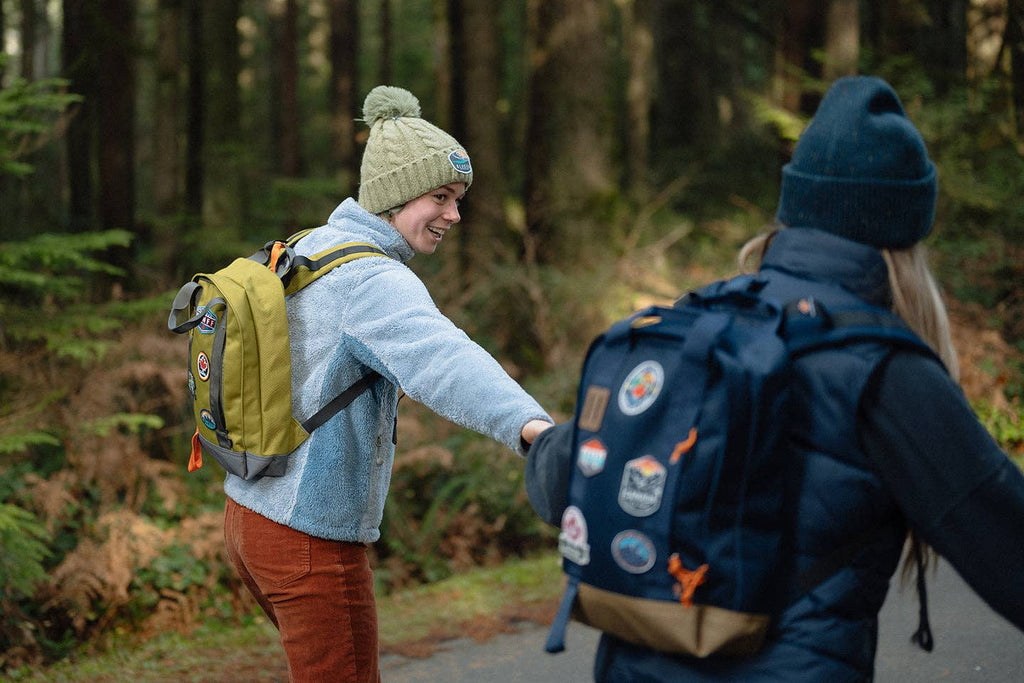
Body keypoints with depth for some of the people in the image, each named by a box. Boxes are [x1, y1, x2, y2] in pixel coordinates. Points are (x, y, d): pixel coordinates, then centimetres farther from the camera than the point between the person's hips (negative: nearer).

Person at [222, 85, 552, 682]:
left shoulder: (309, 249, 9)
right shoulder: (374, 281, -22)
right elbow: (439, 359, -43)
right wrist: (528, 425, -57)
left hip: (247, 517, 10)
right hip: (312, 541, -10)